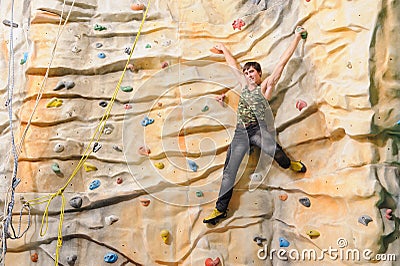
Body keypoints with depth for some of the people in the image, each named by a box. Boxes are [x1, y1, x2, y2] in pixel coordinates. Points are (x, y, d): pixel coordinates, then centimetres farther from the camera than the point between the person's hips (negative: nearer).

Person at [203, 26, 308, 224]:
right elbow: (234, 64, 29)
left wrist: (297, 37, 5)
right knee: (229, 170, -3)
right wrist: (224, 49, 41)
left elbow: (283, 61, 4)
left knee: (273, 150, -34)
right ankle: (220, 208, 5)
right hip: (241, 132, 4)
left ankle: (288, 163, 2)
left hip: (258, 129, -4)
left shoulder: (265, 86, 4)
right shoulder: (243, 86, 16)